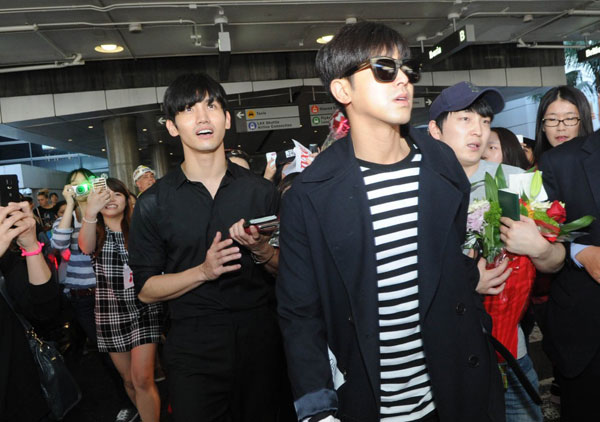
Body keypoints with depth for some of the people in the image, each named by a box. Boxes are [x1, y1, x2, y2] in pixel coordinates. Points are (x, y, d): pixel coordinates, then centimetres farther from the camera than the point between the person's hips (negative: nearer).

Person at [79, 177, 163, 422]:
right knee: (128, 379, 14)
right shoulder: (95, 231, 2)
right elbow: (86, 247, -23)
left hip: (144, 311, -2)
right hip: (111, 315, 2)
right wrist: (90, 212, -39)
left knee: (142, 379, -10)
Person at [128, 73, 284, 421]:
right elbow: (146, 289, -3)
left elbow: (287, 271, 5)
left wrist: (261, 250, -17)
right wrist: (203, 271, -19)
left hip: (260, 339, 2)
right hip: (194, 349, -1)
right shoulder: (153, 204, -4)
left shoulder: (261, 190, 0)